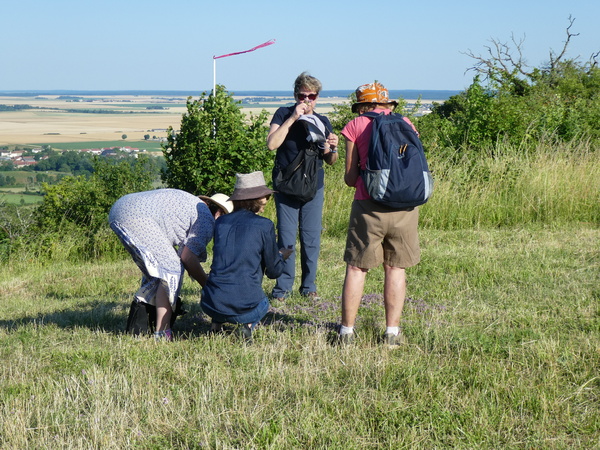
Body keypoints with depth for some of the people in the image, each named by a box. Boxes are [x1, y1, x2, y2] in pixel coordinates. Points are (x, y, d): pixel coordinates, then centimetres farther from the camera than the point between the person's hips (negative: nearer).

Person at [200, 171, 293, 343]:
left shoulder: (221, 222, 10)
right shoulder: (264, 226, -3)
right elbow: (274, 271, 4)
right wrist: (281, 257, 28)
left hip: (212, 303, 4)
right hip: (244, 305, -3)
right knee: (263, 304, 33)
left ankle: (216, 323, 14)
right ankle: (248, 324, 2)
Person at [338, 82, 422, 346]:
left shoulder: (355, 126, 3)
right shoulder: (405, 124, 10)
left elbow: (350, 178, 2)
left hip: (368, 205, -2)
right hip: (404, 205, 2)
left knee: (356, 268, 6)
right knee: (395, 268, 10)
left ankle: (347, 330, 8)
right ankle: (392, 332, 11)